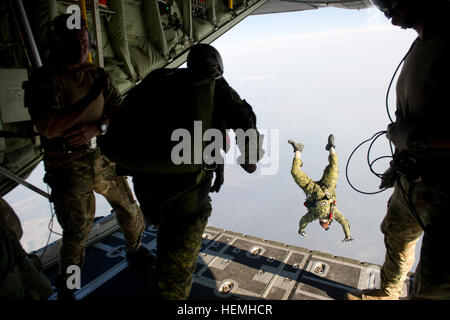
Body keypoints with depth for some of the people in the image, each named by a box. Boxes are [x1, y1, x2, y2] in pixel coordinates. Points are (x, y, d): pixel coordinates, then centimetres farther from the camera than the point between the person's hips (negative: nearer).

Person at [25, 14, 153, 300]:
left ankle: (135, 249, 44)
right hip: (68, 167, -4)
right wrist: (91, 97, -25)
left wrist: (95, 128, -18)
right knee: (76, 233, 2)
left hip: (103, 157, 5)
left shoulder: (98, 76, 4)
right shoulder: (45, 79, -10)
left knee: (128, 207, 15)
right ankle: (65, 286, 31)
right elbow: (48, 128, -23)